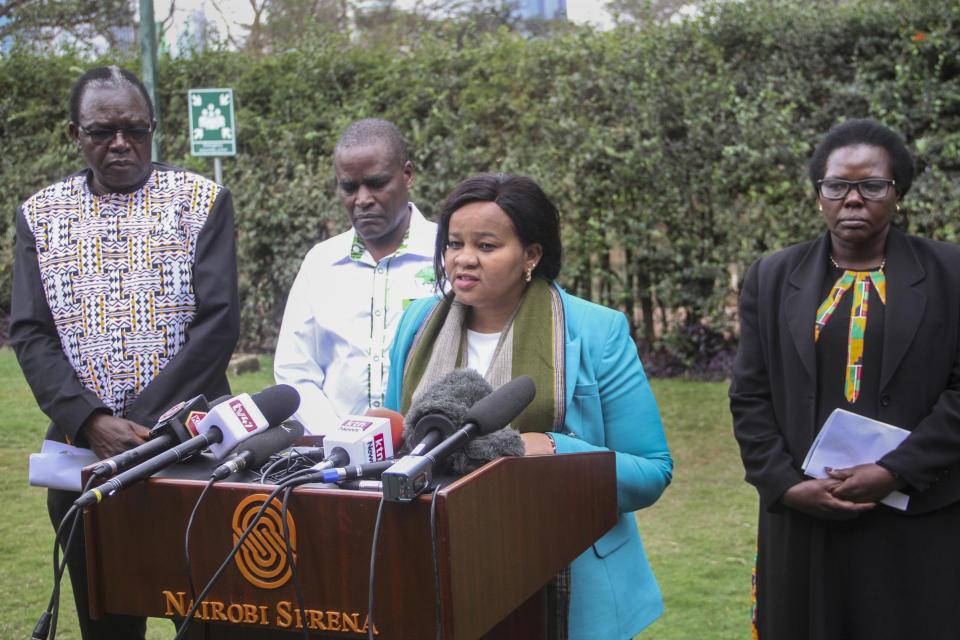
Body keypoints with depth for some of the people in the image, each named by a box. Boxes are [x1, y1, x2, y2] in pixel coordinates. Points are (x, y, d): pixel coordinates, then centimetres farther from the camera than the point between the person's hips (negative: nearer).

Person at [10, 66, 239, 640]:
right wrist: (93, 423, -15)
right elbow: (30, 335, 1)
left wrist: (140, 425, -15)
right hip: (81, 450, 2)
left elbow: (218, 323, -7)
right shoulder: (41, 214, 9)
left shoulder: (203, 201, 2)